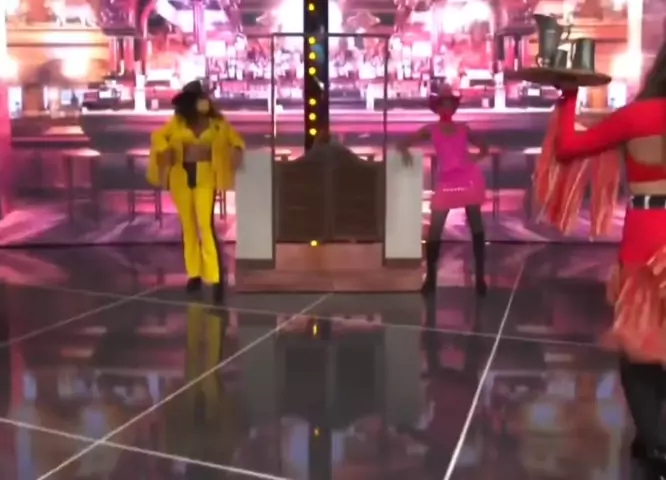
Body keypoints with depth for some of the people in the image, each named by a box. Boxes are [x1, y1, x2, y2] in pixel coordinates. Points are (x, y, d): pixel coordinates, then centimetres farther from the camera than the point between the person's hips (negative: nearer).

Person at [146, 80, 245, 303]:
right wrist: (166, 151, -8)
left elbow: (236, 140, 8)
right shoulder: (178, 122, 2)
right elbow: (158, 136, 12)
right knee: (188, 225, 9)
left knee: (205, 224, -13)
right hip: (181, 175, 2)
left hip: (205, 176, -2)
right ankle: (194, 274, 20)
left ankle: (215, 278, -14)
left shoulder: (217, 122, 0)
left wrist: (237, 151, -15)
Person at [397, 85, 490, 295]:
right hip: (446, 183, -1)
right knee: (434, 229, -5)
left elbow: (484, 148, 21)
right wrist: (405, 152, -16)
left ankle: (480, 277, 9)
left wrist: (475, 158, 0)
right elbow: (402, 144, 8)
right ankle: (430, 277, 7)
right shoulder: (430, 130, 8)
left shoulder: (463, 129, 12)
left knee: (476, 227, 2)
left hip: (469, 179, 1)